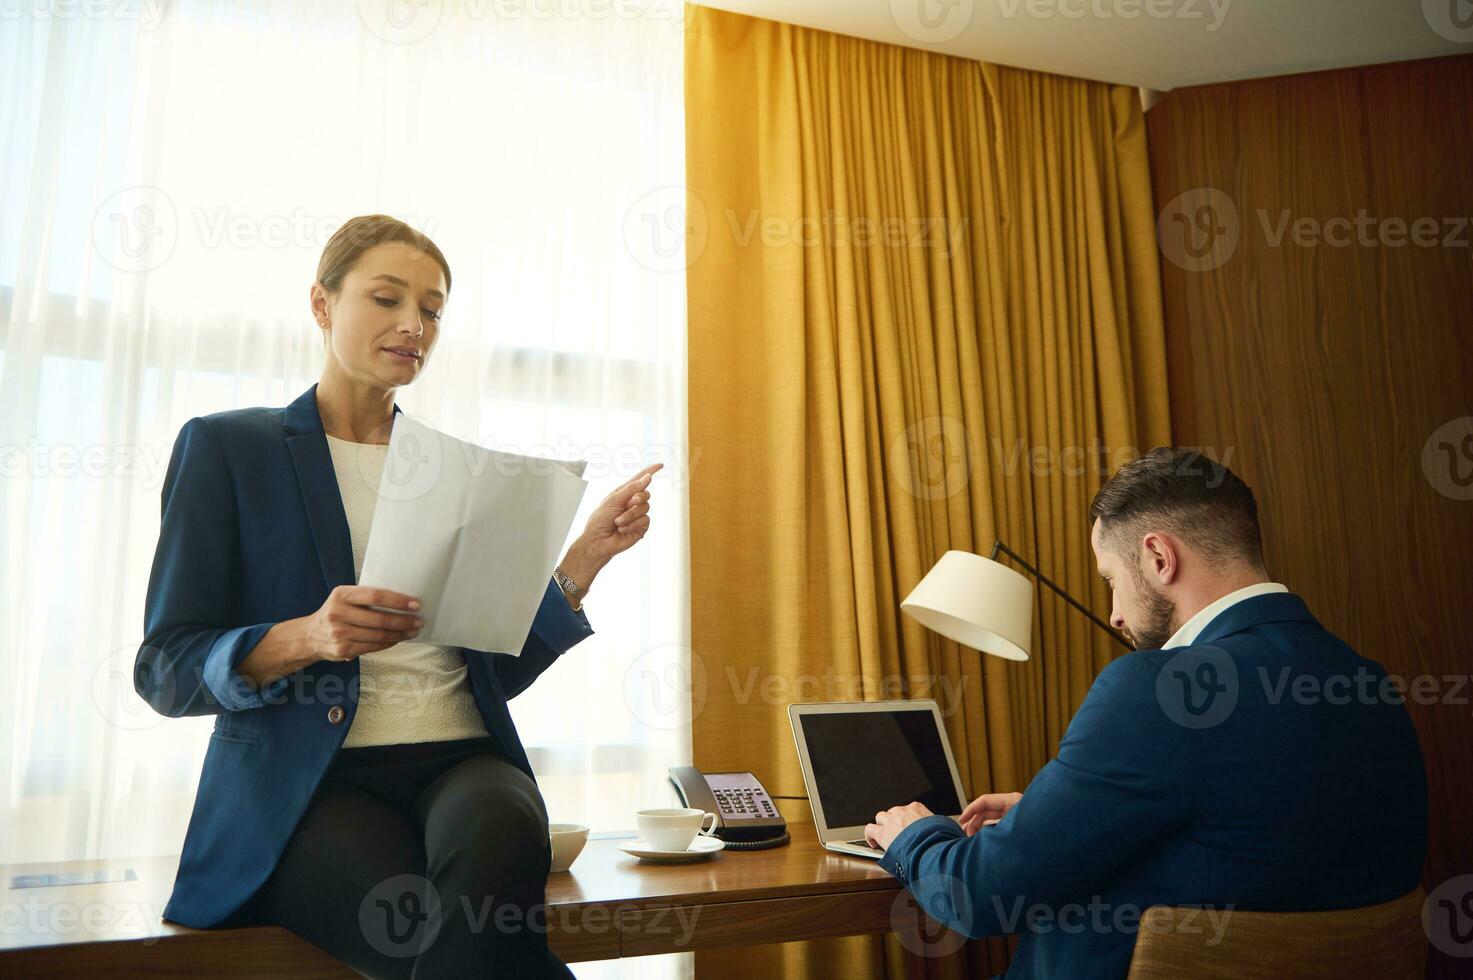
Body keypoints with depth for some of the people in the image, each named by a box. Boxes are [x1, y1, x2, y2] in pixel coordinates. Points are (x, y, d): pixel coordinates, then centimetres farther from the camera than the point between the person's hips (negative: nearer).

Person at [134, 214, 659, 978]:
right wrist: (306, 637, -19)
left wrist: (589, 553, 2)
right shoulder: (225, 447, 7)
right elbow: (163, 669, 0)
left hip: (460, 758, 4)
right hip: (305, 787, -3)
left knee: (499, 834, -34)